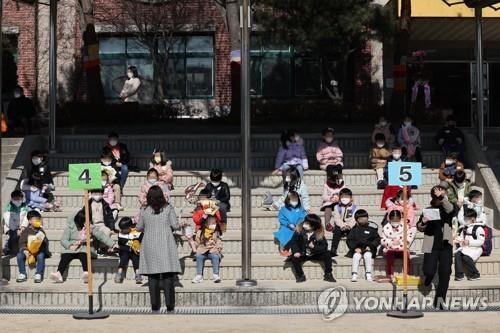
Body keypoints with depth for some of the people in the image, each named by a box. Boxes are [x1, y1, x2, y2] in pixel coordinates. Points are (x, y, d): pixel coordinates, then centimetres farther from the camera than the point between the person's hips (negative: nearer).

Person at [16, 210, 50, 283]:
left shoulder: (41, 231, 9)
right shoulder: (26, 231, 6)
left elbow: (46, 243, 5)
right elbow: (22, 242, -2)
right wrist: (24, 250, -21)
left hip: (38, 251, -1)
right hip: (28, 251, 1)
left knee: (41, 256, -33)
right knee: (19, 255, -25)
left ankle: (38, 274, -24)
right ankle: (22, 274, -12)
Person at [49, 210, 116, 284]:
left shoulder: (91, 228, 10)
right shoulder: (70, 226, 5)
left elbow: (101, 236, 7)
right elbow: (64, 240, 0)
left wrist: (112, 244, -5)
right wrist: (70, 246, -21)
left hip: (85, 248, 0)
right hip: (71, 249, 0)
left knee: (84, 254, -36)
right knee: (65, 255, -33)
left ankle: (86, 273, -60)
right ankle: (59, 274, -53)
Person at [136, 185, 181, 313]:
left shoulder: (144, 211, 3)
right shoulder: (168, 208, -1)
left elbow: (139, 228, 12)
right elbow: (175, 225, -4)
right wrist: (179, 226, 18)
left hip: (149, 245, 1)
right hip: (165, 245, -1)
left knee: (152, 276, 5)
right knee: (168, 275, 0)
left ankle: (155, 306, 4)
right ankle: (170, 306, -4)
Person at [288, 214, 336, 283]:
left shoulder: (319, 234, -11)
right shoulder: (299, 230, -10)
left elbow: (324, 246, -11)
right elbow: (293, 242, -8)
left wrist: (314, 247, -28)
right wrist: (296, 251, -25)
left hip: (316, 255, 0)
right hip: (302, 255, 0)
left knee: (327, 255, -23)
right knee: (294, 257, -28)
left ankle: (328, 275, -8)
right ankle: (301, 276, -12)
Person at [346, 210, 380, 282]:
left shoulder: (371, 229, 14)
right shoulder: (354, 230, 15)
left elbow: (377, 240, 9)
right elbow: (349, 240, 8)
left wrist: (370, 246, -8)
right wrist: (355, 248, -9)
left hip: (368, 249, 0)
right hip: (357, 249, 1)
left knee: (367, 255, -33)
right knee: (356, 256, -32)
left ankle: (368, 274, -27)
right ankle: (354, 274, -29)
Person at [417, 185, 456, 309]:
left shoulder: (447, 208, 5)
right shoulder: (428, 210, 7)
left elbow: (451, 209, -21)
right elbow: (420, 228, 9)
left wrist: (442, 197, -36)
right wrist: (423, 222, -14)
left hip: (445, 245, 1)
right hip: (431, 246, -1)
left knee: (445, 273, -2)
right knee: (430, 271, -12)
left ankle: (439, 300, 7)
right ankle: (427, 277, 25)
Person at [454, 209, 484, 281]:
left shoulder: (479, 228, -6)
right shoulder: (465, 228, 18)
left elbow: (481, 241, -14)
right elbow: (461, 237, 30)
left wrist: (469, 242, -20)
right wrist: (458, 240, 6)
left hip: (475, 248, -7)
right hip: (465, 248, 7)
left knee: (466, 257, -32)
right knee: (457, 254, -24)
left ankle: (475, 275, -14)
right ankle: (459, 275, -23)